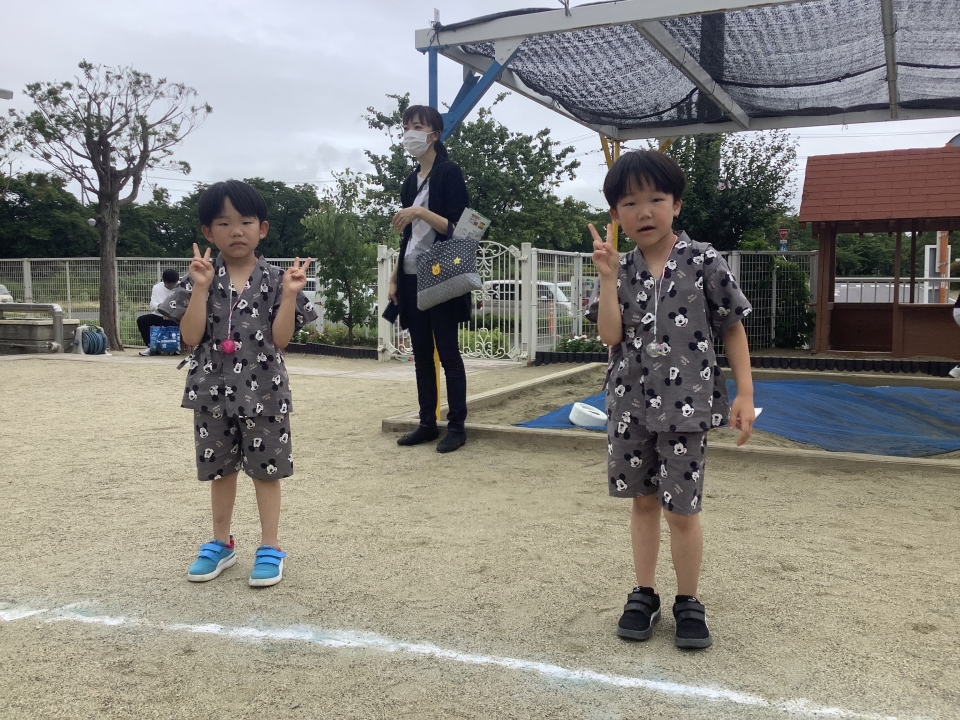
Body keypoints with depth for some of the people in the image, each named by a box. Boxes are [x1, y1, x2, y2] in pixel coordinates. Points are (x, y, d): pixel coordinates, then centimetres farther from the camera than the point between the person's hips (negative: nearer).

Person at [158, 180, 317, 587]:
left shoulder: (274, 280, -4)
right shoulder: (201, 279, -1)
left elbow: (280, 339, -8)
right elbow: (191, 337, -9)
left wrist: (290, 295, -18)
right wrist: (201, 287, -18)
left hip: (264, 391, -2)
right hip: (213, 391, 2)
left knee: (266, 468, 7)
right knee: (221, 468, 16)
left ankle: (270, 547, 20)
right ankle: (221, 543, 32)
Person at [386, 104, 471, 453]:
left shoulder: (449, 172, -5)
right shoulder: (411, 181, 16)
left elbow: (458, 227, -12)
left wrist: (422, 212, -24)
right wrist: (395, 277, 14)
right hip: (413, 279, 7)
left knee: (447, 353, -3)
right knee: (422, 354, 8)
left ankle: (457, 426, 3)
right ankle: (427, 423, 15)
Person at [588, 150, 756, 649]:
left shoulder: (704, 262, -5)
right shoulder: (620, 270, 3)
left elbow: (733, 329, -1)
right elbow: (611, 335, -8)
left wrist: (745, 394, -4)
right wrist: (608, 276, -15)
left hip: (686, 404, -3)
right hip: (630, 406, 4)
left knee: (681, 509, 2)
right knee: (643, 502, 14)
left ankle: (688, 601, 21)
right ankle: (644, 594, 28)